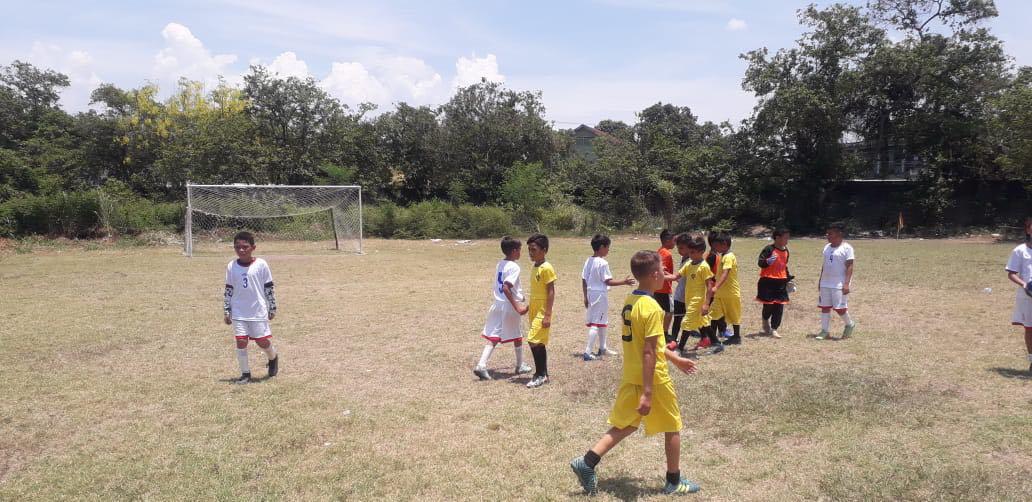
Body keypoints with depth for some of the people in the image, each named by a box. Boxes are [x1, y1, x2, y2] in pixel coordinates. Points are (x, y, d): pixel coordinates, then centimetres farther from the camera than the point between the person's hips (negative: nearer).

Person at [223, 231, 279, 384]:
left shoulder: (261, 265, -7)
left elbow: (269, 287, -1)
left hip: (259, 311, -2)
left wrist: (272, 308, 2)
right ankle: (245, 373, 13)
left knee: (263, 341, 3)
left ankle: (273, 358, 34)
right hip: (239, 313, 2)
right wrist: (226, 311, 7)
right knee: (241, 341, 0)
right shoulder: (231, 266, 1)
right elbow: (228, 290, 8)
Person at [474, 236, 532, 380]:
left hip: (497, 304, 7)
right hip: (509, 306, -6)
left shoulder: (499, 264, 9)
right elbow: (506, 287, -26)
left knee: (493, 337, 4)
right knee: (517, 337, 13)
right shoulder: (514, 267, -16)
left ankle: (481, 365, -9)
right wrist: (517, 306, -27)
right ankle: (520, 366, 27)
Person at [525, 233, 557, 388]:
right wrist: (529, 309, 22)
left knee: (534, 341, -12)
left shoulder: (547, 268, -15)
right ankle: (543, 375, 19)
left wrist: (548, 315, -20)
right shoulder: (535, 268, 11)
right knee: (539, 343, 12)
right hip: (534, 311, 9)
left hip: (542, 313, -9)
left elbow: (551, 292, -17)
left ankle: (540, 375, -1)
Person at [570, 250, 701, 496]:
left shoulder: (629, 301, 6)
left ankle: (587, 462, 10)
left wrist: (676, 358, 26)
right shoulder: (652, 308, -22)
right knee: (672, 428, 12)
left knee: (625, 425, 18)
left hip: (630, 377, 8)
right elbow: (649, 352, -25)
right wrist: (647, 393, -24)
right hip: (653, 379, -8)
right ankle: (674, 482, 26)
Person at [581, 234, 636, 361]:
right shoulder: (603, 263, -17)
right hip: (600, 295, -8)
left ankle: (602, 348, 33)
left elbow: (584, 280, 7)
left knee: (602, 322, 22)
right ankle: (587, 352, -7)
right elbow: (608, 281, -18)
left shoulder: (588, 261, 5)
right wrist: (624, 282, -15)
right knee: (596, 323, -4)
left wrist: (585, 297, 14)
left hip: (591, 293, 8)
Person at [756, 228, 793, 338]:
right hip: (768, 282, -6)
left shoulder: (786, 251, 12)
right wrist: (768, 261, -35)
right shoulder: (769, 249, -11)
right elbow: (760, 262, -16)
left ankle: (773, 329, 4)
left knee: (779, 307, -1)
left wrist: (788, 278, 22)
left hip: (781, 282, 6)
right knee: (768, 305, 0)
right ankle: (765, 321, 31)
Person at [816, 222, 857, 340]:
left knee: (839, 308, -5)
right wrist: (820, 281, 17)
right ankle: (825, 331, 11)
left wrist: (846, 284, -20)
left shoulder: (846, 248, -9)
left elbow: (849, 267, -13)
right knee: (824, 307, 5)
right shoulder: (827, 247, 12)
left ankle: (850, 325, 22)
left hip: (839, 284, -7)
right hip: (825, 284, 7)